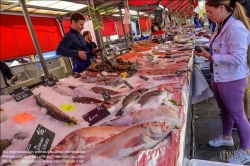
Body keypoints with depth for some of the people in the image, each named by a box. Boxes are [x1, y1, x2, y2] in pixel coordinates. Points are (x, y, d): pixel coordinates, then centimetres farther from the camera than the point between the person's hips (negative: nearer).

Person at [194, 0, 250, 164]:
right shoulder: (221, 26, 6)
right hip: (219, 77, 9)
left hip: (232, 80, -9)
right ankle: (226, 137, 45)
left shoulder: (236, 28, -23)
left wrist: (211, 56, -22)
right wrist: (207, 52, -2)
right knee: (225, 110, 23)